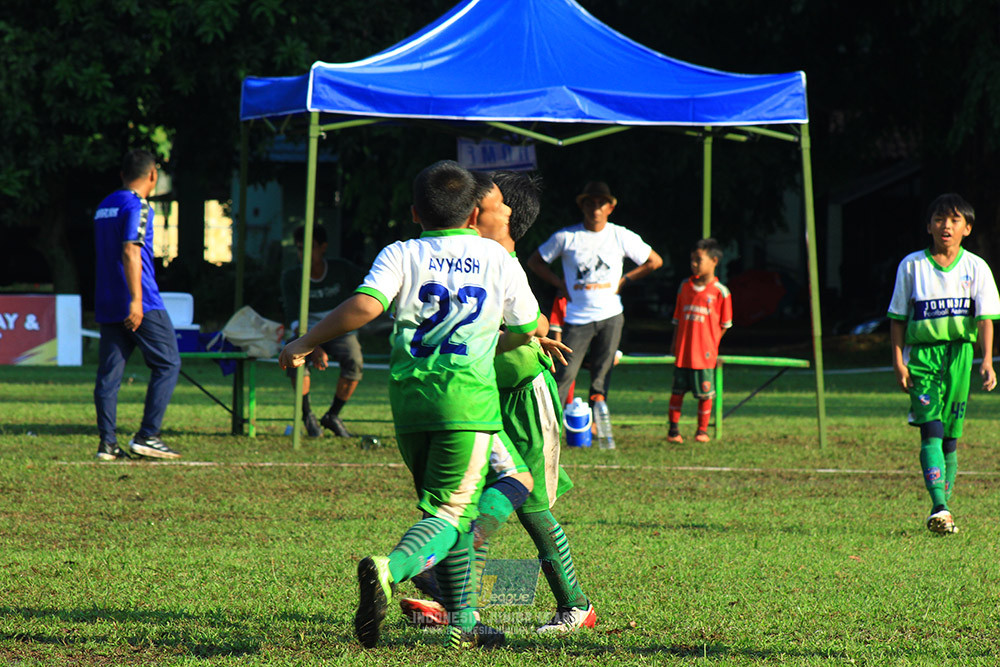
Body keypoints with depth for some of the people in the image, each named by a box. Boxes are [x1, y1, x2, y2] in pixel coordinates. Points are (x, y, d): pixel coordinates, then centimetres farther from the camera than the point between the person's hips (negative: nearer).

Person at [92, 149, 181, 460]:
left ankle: (108, 443, -1)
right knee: (168, 364, 1)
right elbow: (131, 251, -19)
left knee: (109, 372, 5)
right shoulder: (137, 206, -9)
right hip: (142, 305, -8)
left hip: (106, 305, 8)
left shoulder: (104, 206, 16)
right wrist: (136, 300, -24)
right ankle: (147, 436, -6)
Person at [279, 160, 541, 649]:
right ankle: (390, 570, -36)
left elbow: (366, 304, -14)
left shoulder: (402, 255, 4)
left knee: (449, 507, 17)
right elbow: (526, 329, 19)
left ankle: (463, 620, 20)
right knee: (451, 513, -7)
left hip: (409, 393, 2)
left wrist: (305, 343, -6)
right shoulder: (497, 259, 8)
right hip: (468, 397, -2)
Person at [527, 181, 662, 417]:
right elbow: (535, 261, 10)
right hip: (577, 317, -1)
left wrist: (623, 281, 5)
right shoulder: (566, 237, -1)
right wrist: (560, 284, 0)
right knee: (564, 373, -10)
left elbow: (655, 261, 12)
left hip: (610, 317, 1)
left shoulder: (622, 237, 3)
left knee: (601, 377, 1)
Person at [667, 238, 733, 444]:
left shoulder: (720, 292, -4)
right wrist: (675, 343, 8)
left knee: (704, 392, 2)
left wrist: (712, 344, -2)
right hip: (683, 351, 4)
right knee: (677, 390, 6)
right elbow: (677, 318, 14)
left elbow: (725, 324, 3)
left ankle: (702, 430, 15)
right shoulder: (685, 286, 9)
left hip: (705, 352, -4)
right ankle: (673, 429, 14)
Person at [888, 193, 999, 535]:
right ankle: (939, 507, -25)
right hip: (921, 353, -1)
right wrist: (898, 360, 0)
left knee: (950, 436, 3)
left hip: (959, 353, 1)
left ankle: (944, 507, 11)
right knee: (931, 429, -15)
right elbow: (897, 318, 9)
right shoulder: (912, 266, 5)